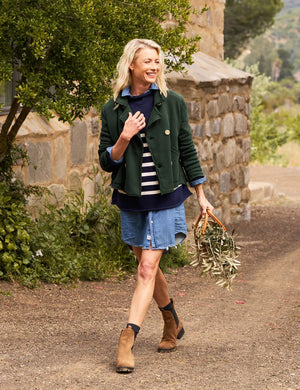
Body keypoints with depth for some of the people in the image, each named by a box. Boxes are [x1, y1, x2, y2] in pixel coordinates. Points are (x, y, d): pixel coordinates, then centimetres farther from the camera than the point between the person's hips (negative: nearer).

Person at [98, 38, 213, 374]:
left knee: (147, 268, -10)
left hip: (166, 198, -3)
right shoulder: (113, 109, 0)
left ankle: (127, 341, -12)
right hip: (131, 199, 3)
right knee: (148, 266, 15)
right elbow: (106, 161, 1)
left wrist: (201, 196, 6)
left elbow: (187, 151, 4)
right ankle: (172, 324, 36)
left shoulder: (172, 103, -2)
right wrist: (124, 138, -18)